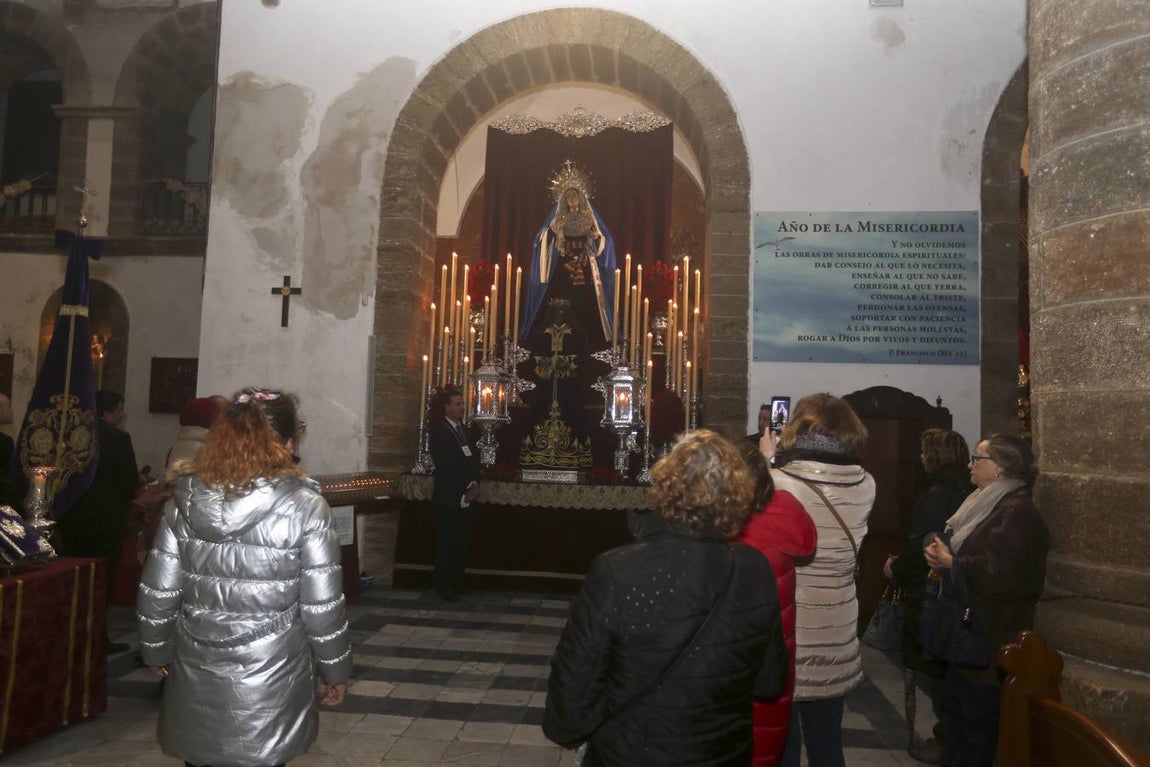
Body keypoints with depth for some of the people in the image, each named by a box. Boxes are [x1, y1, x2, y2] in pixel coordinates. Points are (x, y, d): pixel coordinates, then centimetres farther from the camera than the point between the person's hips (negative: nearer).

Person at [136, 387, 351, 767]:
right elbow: (322, 605, -12)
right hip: (271, 683, -3)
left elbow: (156, 593, 0)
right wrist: (333, 671, 1)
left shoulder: (186, 501, -4)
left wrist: (159, 653, 16)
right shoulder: (304, 506, -14)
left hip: (196, 681, 3)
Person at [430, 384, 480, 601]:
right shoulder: (438, 430, -4)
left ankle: (458, 582, 12)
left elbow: (474, 459, 14)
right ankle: (444, 585, 6)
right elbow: (445, 464, -12)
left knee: (462, 542, 4)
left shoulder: (466, 430, 19)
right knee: (446, 542, -1)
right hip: (448, 496, -6)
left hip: (466, 496, 6)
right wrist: (467, 486, -12)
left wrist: (475, 484, -3)